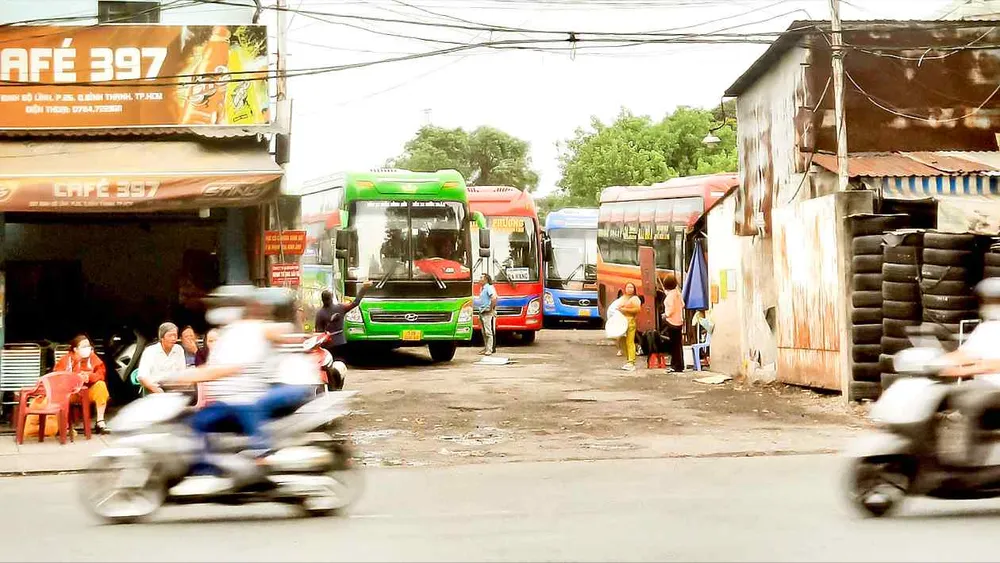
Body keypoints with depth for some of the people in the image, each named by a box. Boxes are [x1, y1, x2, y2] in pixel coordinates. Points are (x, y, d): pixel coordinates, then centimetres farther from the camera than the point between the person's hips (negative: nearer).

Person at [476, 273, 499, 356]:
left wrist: (491, 308, -19)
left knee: (489, 332, -10)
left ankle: (490, 350, -11)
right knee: (484, 333, 13)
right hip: (482, 313, 10)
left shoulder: (489, 288, -13)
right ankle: (486, 349, 18)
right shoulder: (482, 289, 16)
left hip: (488, 313, -10)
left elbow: (494, 298, -26)